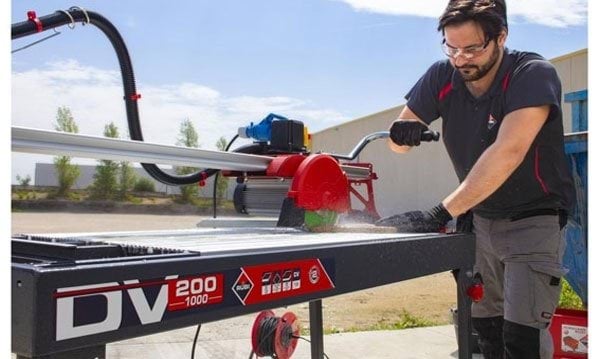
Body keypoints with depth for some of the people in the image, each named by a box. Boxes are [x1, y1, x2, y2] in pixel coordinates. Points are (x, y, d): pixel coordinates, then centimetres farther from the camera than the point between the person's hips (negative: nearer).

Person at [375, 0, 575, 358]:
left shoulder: (534, 74, -21)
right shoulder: (442, 77, -7)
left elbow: (508, 152, -35)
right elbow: (399, 140, -3)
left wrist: (440, 214, -40)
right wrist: (403, 132, -28)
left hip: (535, 219, -4)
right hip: (481, 218, 5)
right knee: (485, 327, 12)